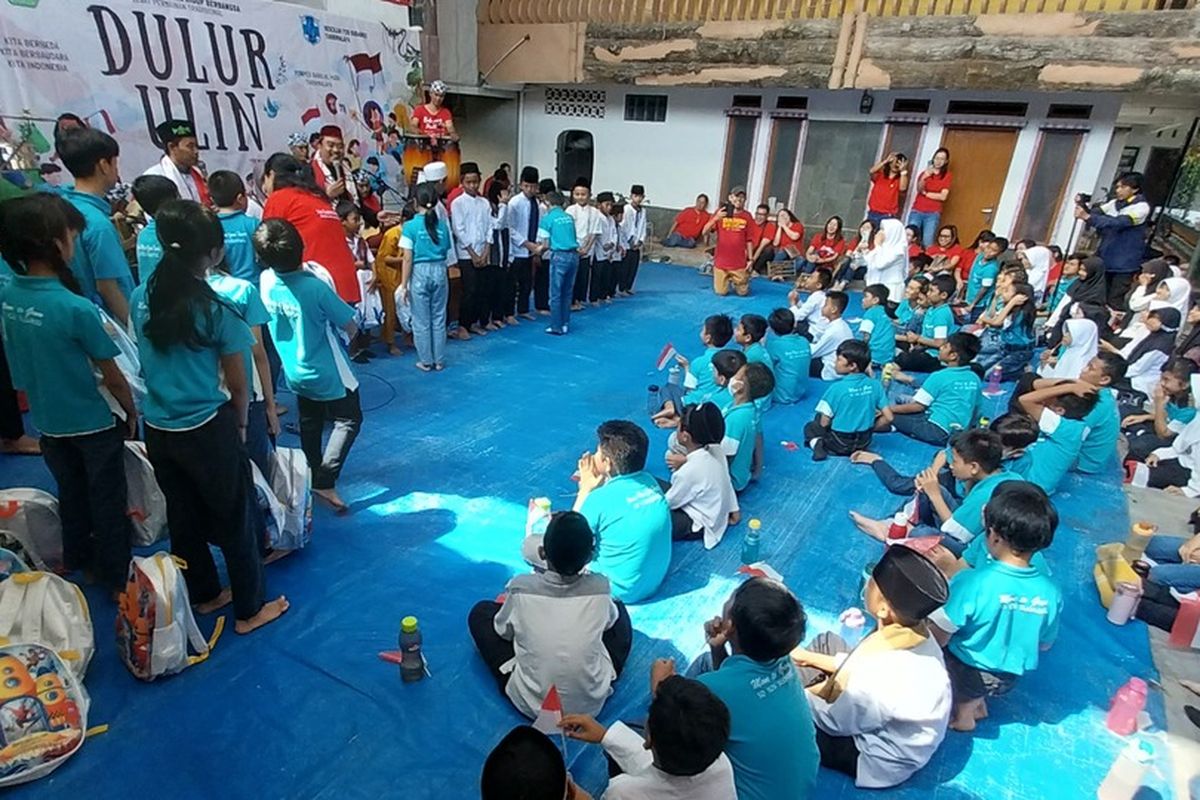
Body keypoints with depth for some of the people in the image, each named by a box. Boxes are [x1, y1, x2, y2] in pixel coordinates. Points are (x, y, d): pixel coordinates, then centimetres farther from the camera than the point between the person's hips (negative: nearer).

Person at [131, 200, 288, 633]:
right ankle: (250, 609, 23)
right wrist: (240, 424, 7)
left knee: (183, 517, 21)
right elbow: (237, 384, -9)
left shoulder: (140, 298, -1)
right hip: (207, 430, -6)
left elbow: (153, 360, 9)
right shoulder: (216, 307, -17)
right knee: (234, 519, 10)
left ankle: (203, 593, 40)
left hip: (158, 430, 6)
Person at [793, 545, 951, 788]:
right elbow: (860, 665, 0)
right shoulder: (915, 632, -19)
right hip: (889, 722, 7)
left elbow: (835, 722, -21)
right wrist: (809, 658, 7)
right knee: (827, 642, 11)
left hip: (877, 760, -7)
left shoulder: (878, 681, -41)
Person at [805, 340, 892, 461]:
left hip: (838, 444, -4)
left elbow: (824, 423, -16)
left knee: (810, 427, 24)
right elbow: (888, 418, -5)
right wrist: (869, 428, 11)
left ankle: (818, 445, -5)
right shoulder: (875, 385, -8)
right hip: (864, 442, 4)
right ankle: (857, 449, 11)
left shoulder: (836, 387, -21)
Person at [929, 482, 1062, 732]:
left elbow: (938, 638, -23)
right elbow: (1044, 645, 0)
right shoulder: (1051, 593, -16)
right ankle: (976, 703, 19)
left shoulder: (971, 582, -31)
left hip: (963, 676, -6)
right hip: (1006, 682, 6)